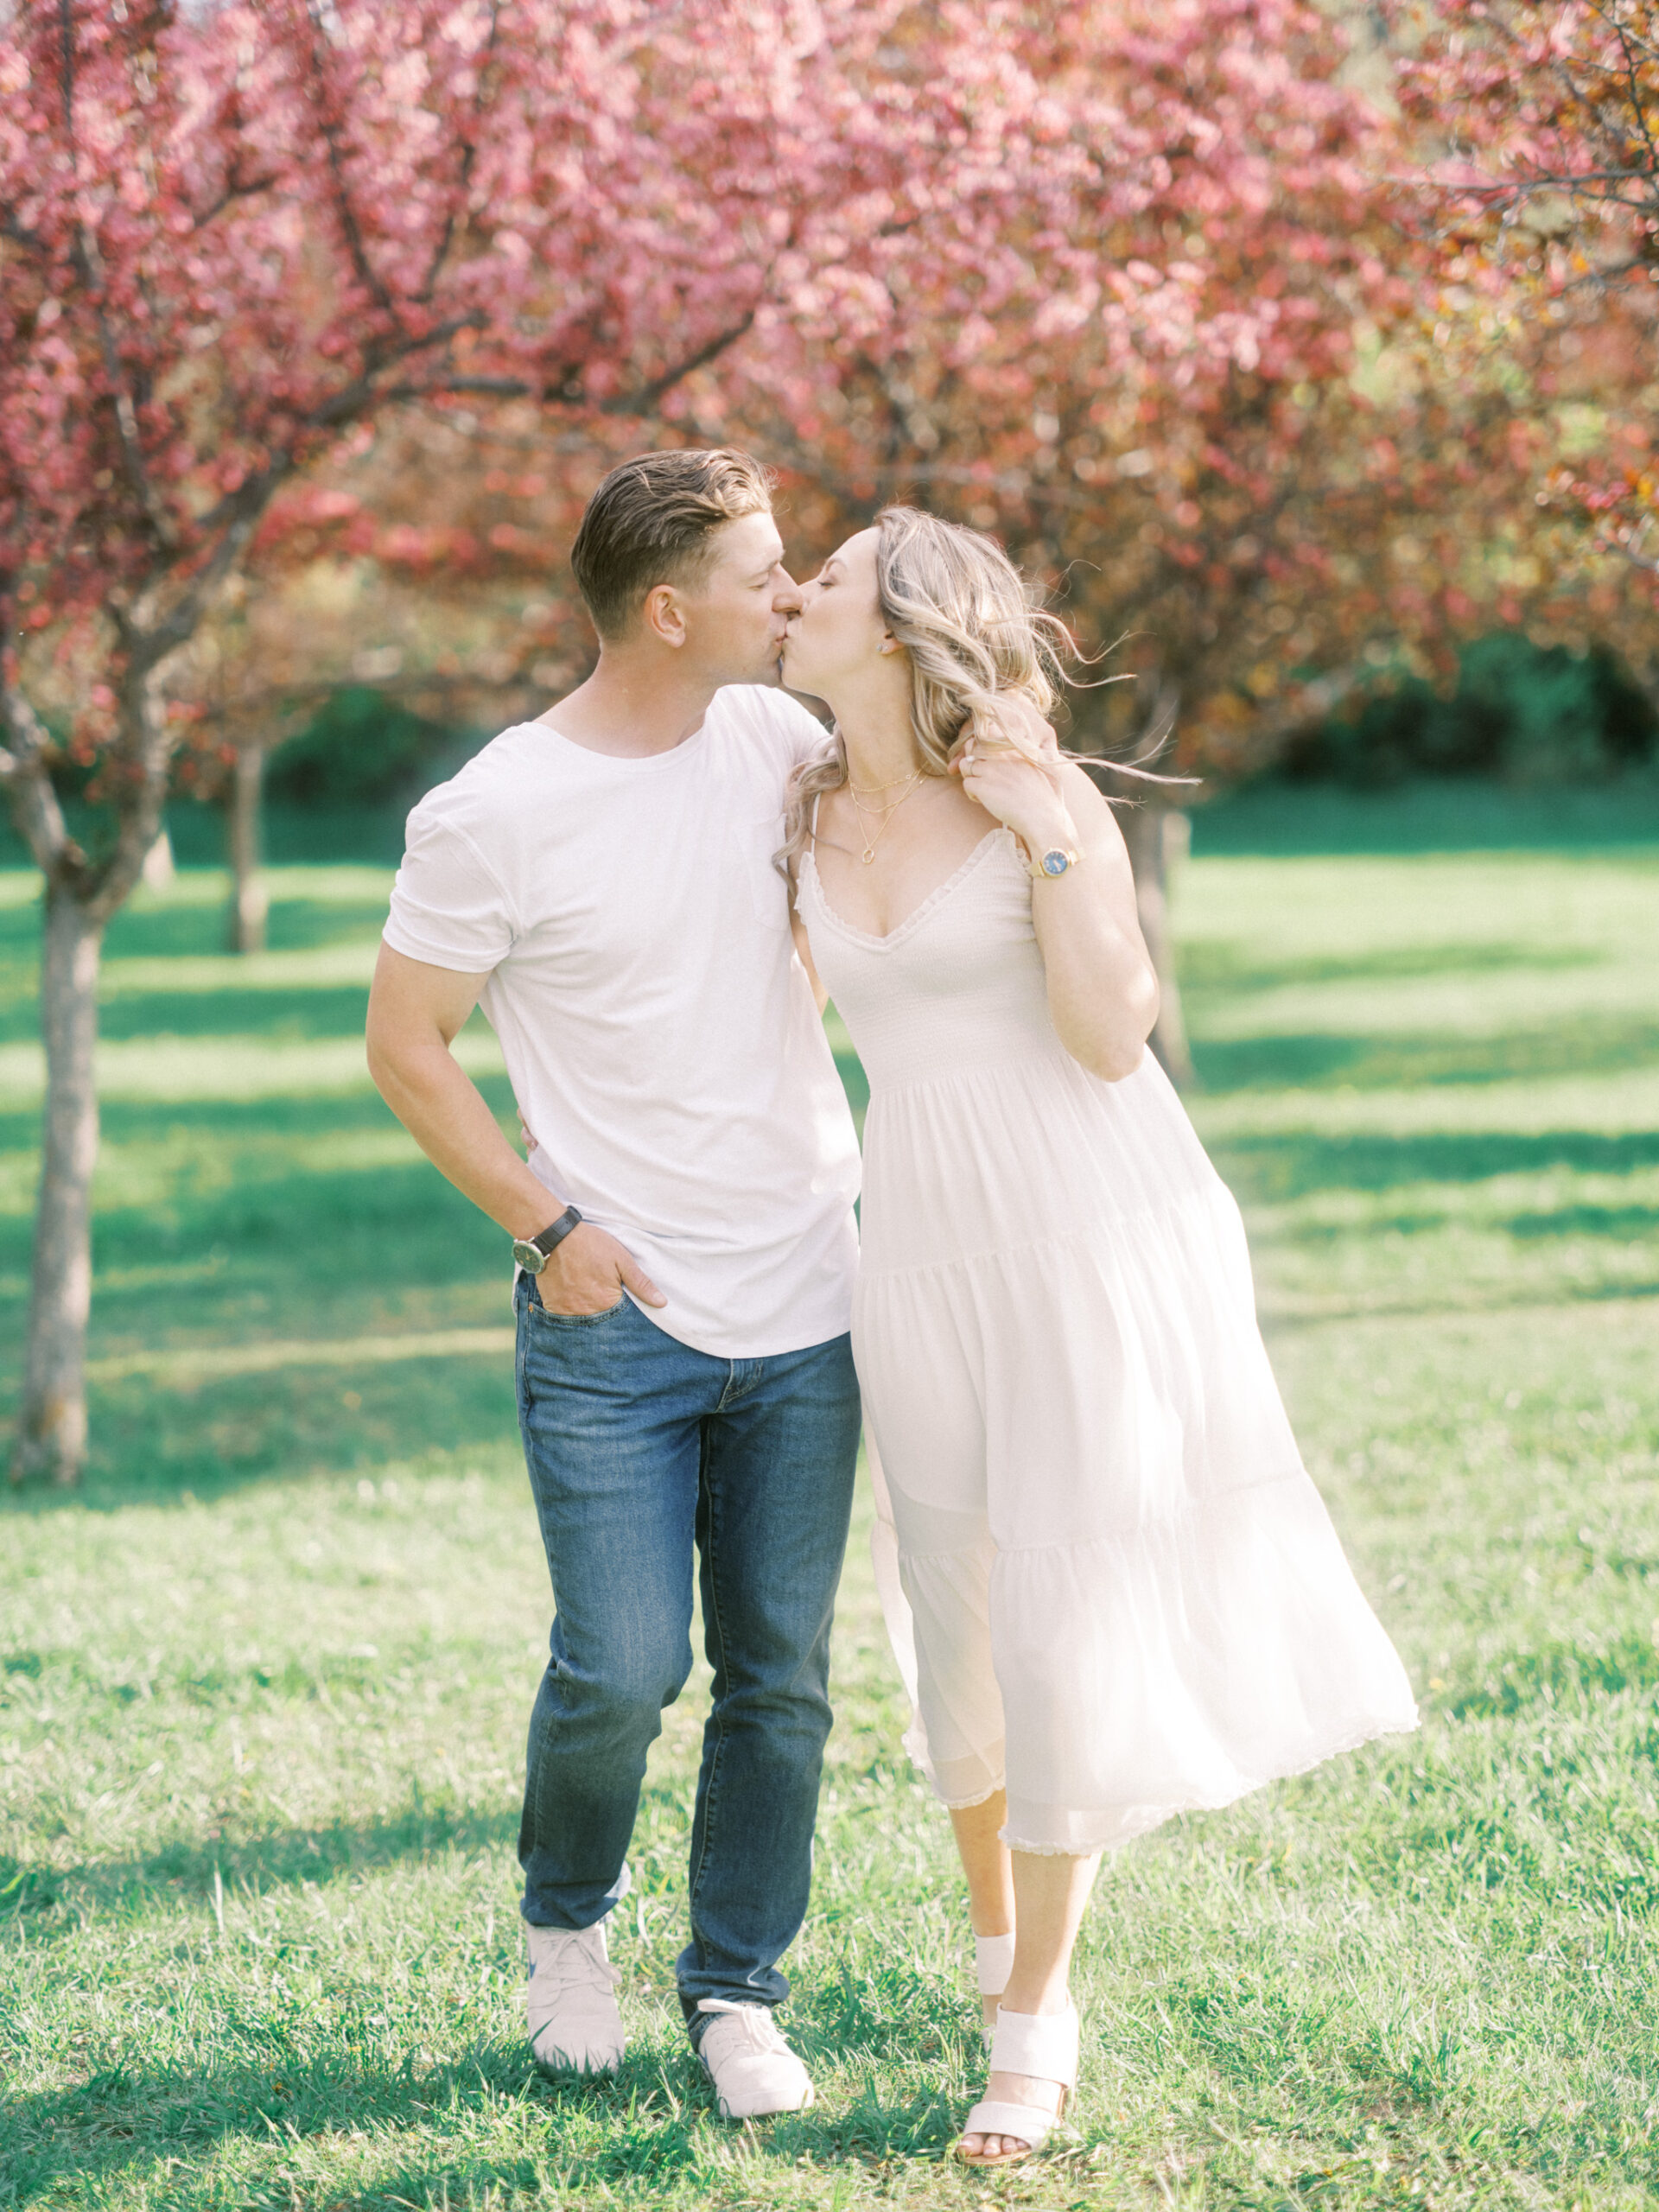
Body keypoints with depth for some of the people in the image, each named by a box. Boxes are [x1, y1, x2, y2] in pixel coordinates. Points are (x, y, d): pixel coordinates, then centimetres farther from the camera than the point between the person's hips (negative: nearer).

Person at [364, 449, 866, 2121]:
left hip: (805, 1310, 4)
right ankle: (566, 1920, 24)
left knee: (780, 1678, 6)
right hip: (612, 1322, -4)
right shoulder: (495, 814, -11)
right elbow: (403, 1048, -3)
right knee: (620, 1670, -7)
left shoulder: (779, 742, 4)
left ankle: (737, 1990, 21)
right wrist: (548, 1226, -8)